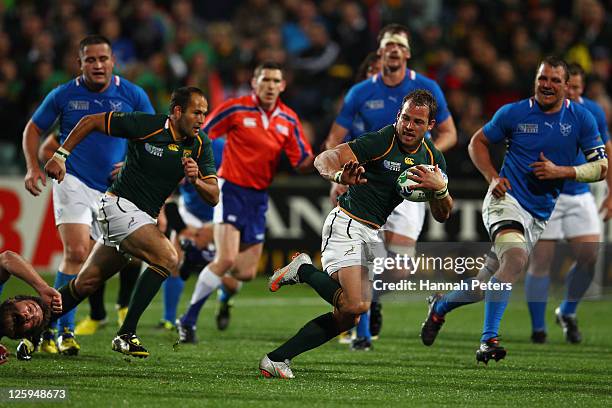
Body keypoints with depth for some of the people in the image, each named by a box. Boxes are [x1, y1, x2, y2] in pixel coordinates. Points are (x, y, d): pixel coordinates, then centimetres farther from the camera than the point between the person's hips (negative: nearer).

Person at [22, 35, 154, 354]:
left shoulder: (132, 95, 1)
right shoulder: (64, 95, 0)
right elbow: (34, 129, 12)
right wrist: (33, 167, -1)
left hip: (114, 189, 3)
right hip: (73, 181, -2)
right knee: (76, 252, -18)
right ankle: (63, 330, -13)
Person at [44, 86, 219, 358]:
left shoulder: (201, 145, 0)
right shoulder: (147, 125, -16)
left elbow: (213, 197, -2)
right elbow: (90, 121, -5)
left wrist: (196, 180, -22)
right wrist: (60, 156, -8)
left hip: (144, 217, 7)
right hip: (119, 204, -7)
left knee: (87, 282, 11)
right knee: (168, 257, -24)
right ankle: (126, 335, -21)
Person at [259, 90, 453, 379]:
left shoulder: (433, 158, 5)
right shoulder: (380, 142, -17)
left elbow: (442, 216, 7)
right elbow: (323, 159, -22)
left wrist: (441, 188, -16)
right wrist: (339, 176, -45)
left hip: (373, 234, 8)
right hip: (347, 224, -8)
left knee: (348, 315, 2)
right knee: (355, 304, -27)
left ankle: (278, 358, 8)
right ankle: (304, 271, -3)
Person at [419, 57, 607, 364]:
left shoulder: (581, 119, 1)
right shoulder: (513, 113, -3)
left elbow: (601, 168, 2)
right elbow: (477, 142, 11)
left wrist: (561, 171, -13)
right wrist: (493, 178, -5)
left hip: (538, 216, 4)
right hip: (507, 199, -4)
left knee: (488, 286, 9)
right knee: (515, 258, -33)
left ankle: (440, 305, 38)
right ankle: (488, 339, -33)